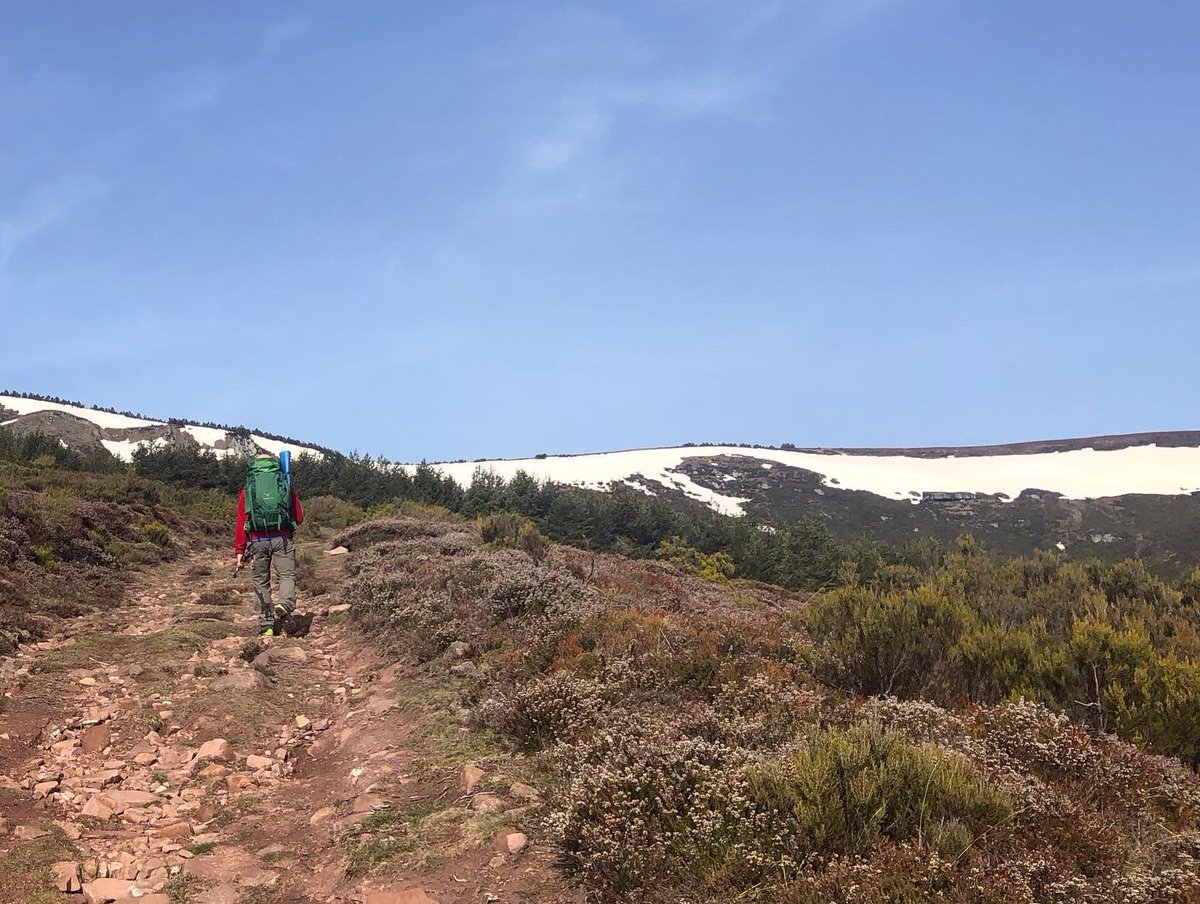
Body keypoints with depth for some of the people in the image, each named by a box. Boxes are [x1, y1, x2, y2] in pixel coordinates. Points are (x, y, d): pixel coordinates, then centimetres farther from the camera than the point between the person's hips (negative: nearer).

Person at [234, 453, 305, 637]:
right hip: (282, 538, -1)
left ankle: (266, 626, 8)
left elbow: (240, 522, 4)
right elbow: (299, 518, 13)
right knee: (287, 575, 1)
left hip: (258, 540, 1)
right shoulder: (285, 485, 11)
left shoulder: (248, 489, 10)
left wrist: (239, 551, 5)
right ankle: (285, 605, -29)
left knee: (261, 581, 10)